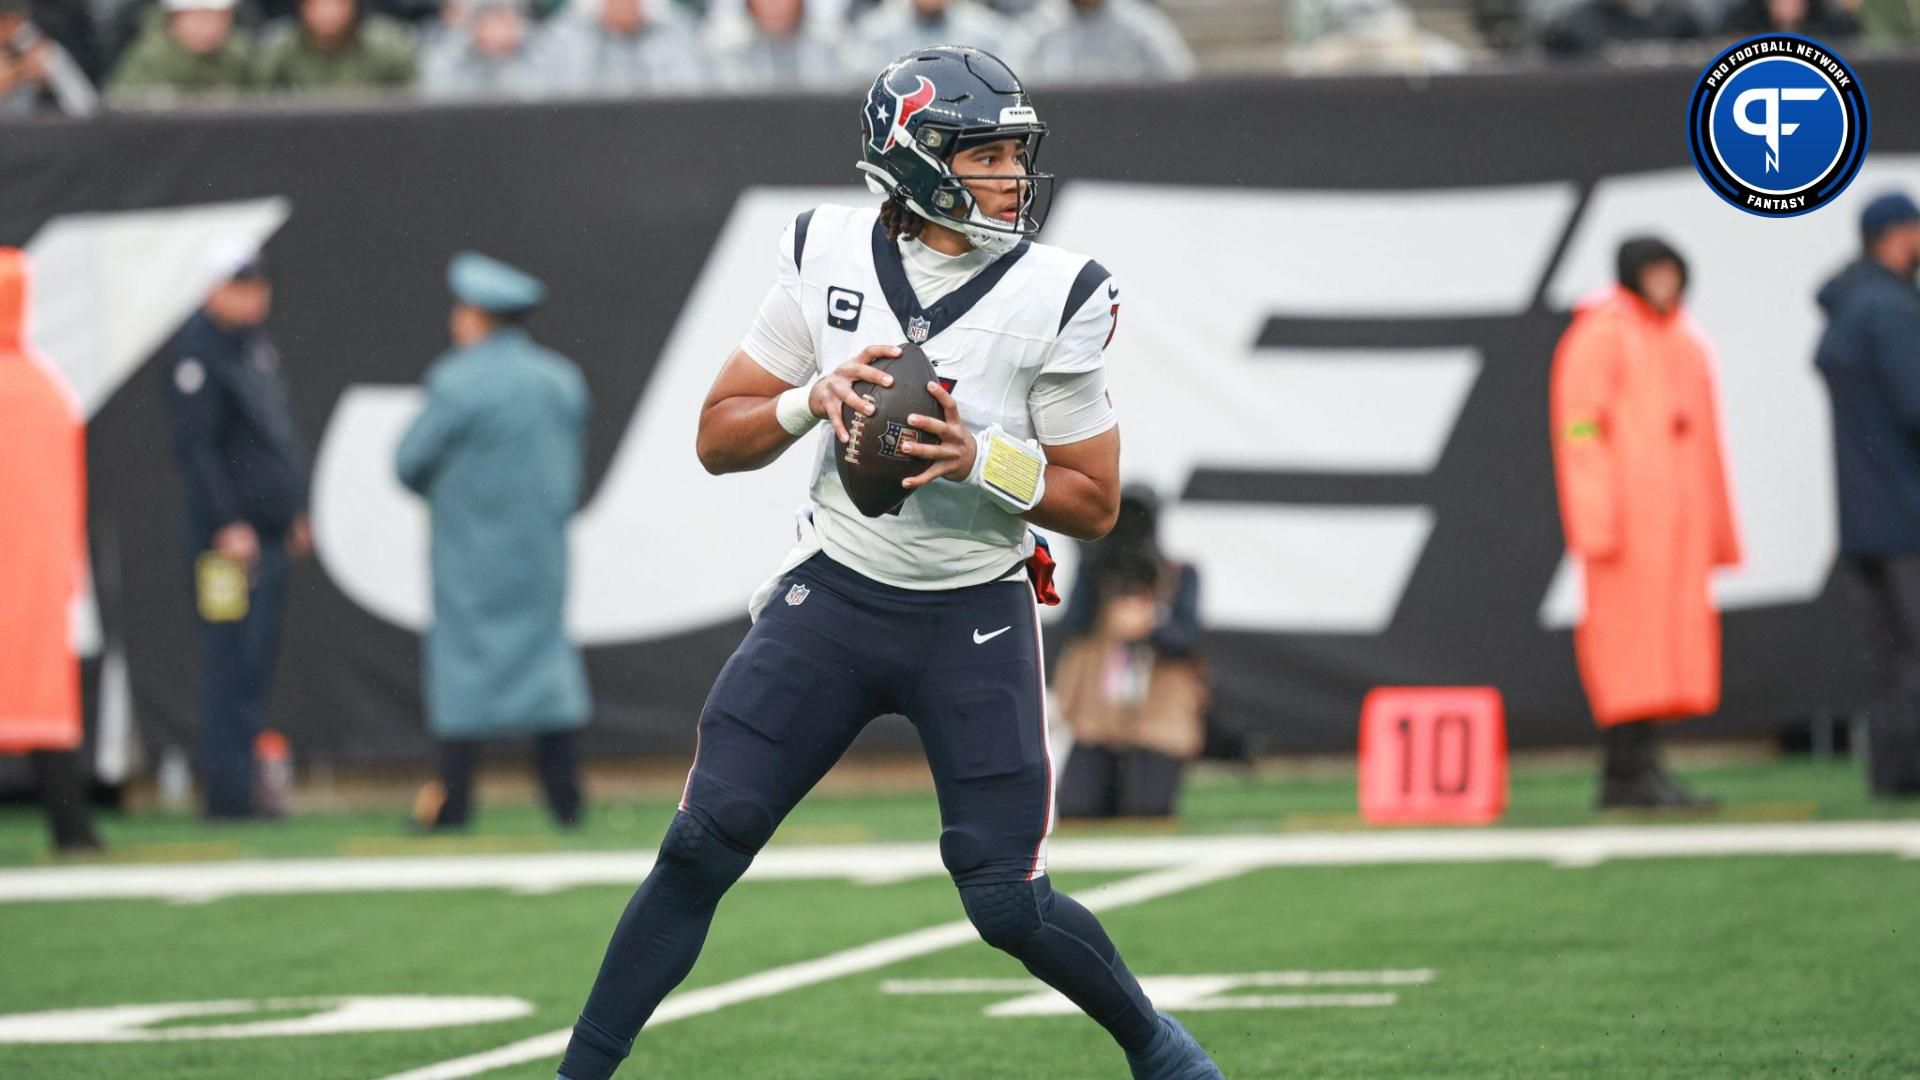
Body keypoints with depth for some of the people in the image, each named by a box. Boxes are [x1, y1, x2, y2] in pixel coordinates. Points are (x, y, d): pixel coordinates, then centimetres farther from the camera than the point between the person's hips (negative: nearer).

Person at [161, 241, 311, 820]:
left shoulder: (257, 343, 16)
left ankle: (240, 786, 15)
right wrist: (228, 524, -20)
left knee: (258, 659, 10)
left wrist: (295, 513, 21)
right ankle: (227, 792, -7)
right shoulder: (197, 353, -12)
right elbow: (196, 446, -16)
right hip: (229, 532, -9)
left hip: (271, 530, 9)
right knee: (233, 660, -9)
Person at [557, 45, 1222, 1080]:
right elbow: (720, 438, 2)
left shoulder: (1052, 297, -10)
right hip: (833, 596, 2)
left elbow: (1094, 503, -4)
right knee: (701, 848, -8)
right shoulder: (826, 256, -4)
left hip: (975, 620, -2)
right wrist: (813, 400, -17)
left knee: (1008, 906, -5)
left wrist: (980, 459, -20)